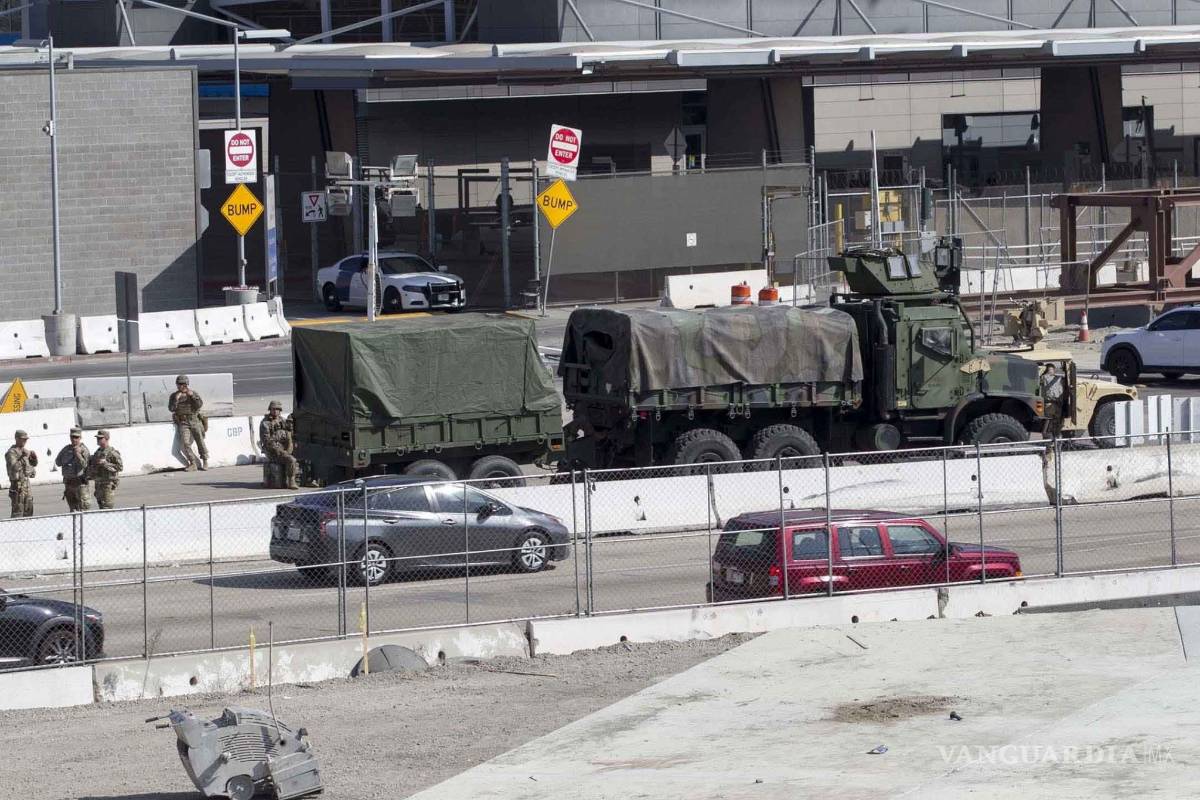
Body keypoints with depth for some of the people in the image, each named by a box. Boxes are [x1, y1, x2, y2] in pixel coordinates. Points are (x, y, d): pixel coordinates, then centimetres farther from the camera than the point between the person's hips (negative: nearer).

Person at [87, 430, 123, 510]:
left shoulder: (112, 452, -11)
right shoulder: (98, 452, 15)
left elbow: (120, 467, -16)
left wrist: (105, 463, -20)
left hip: (108, 484, -8)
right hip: (98, 483, 8)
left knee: (107, 507, -12)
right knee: (101, 506, 10)